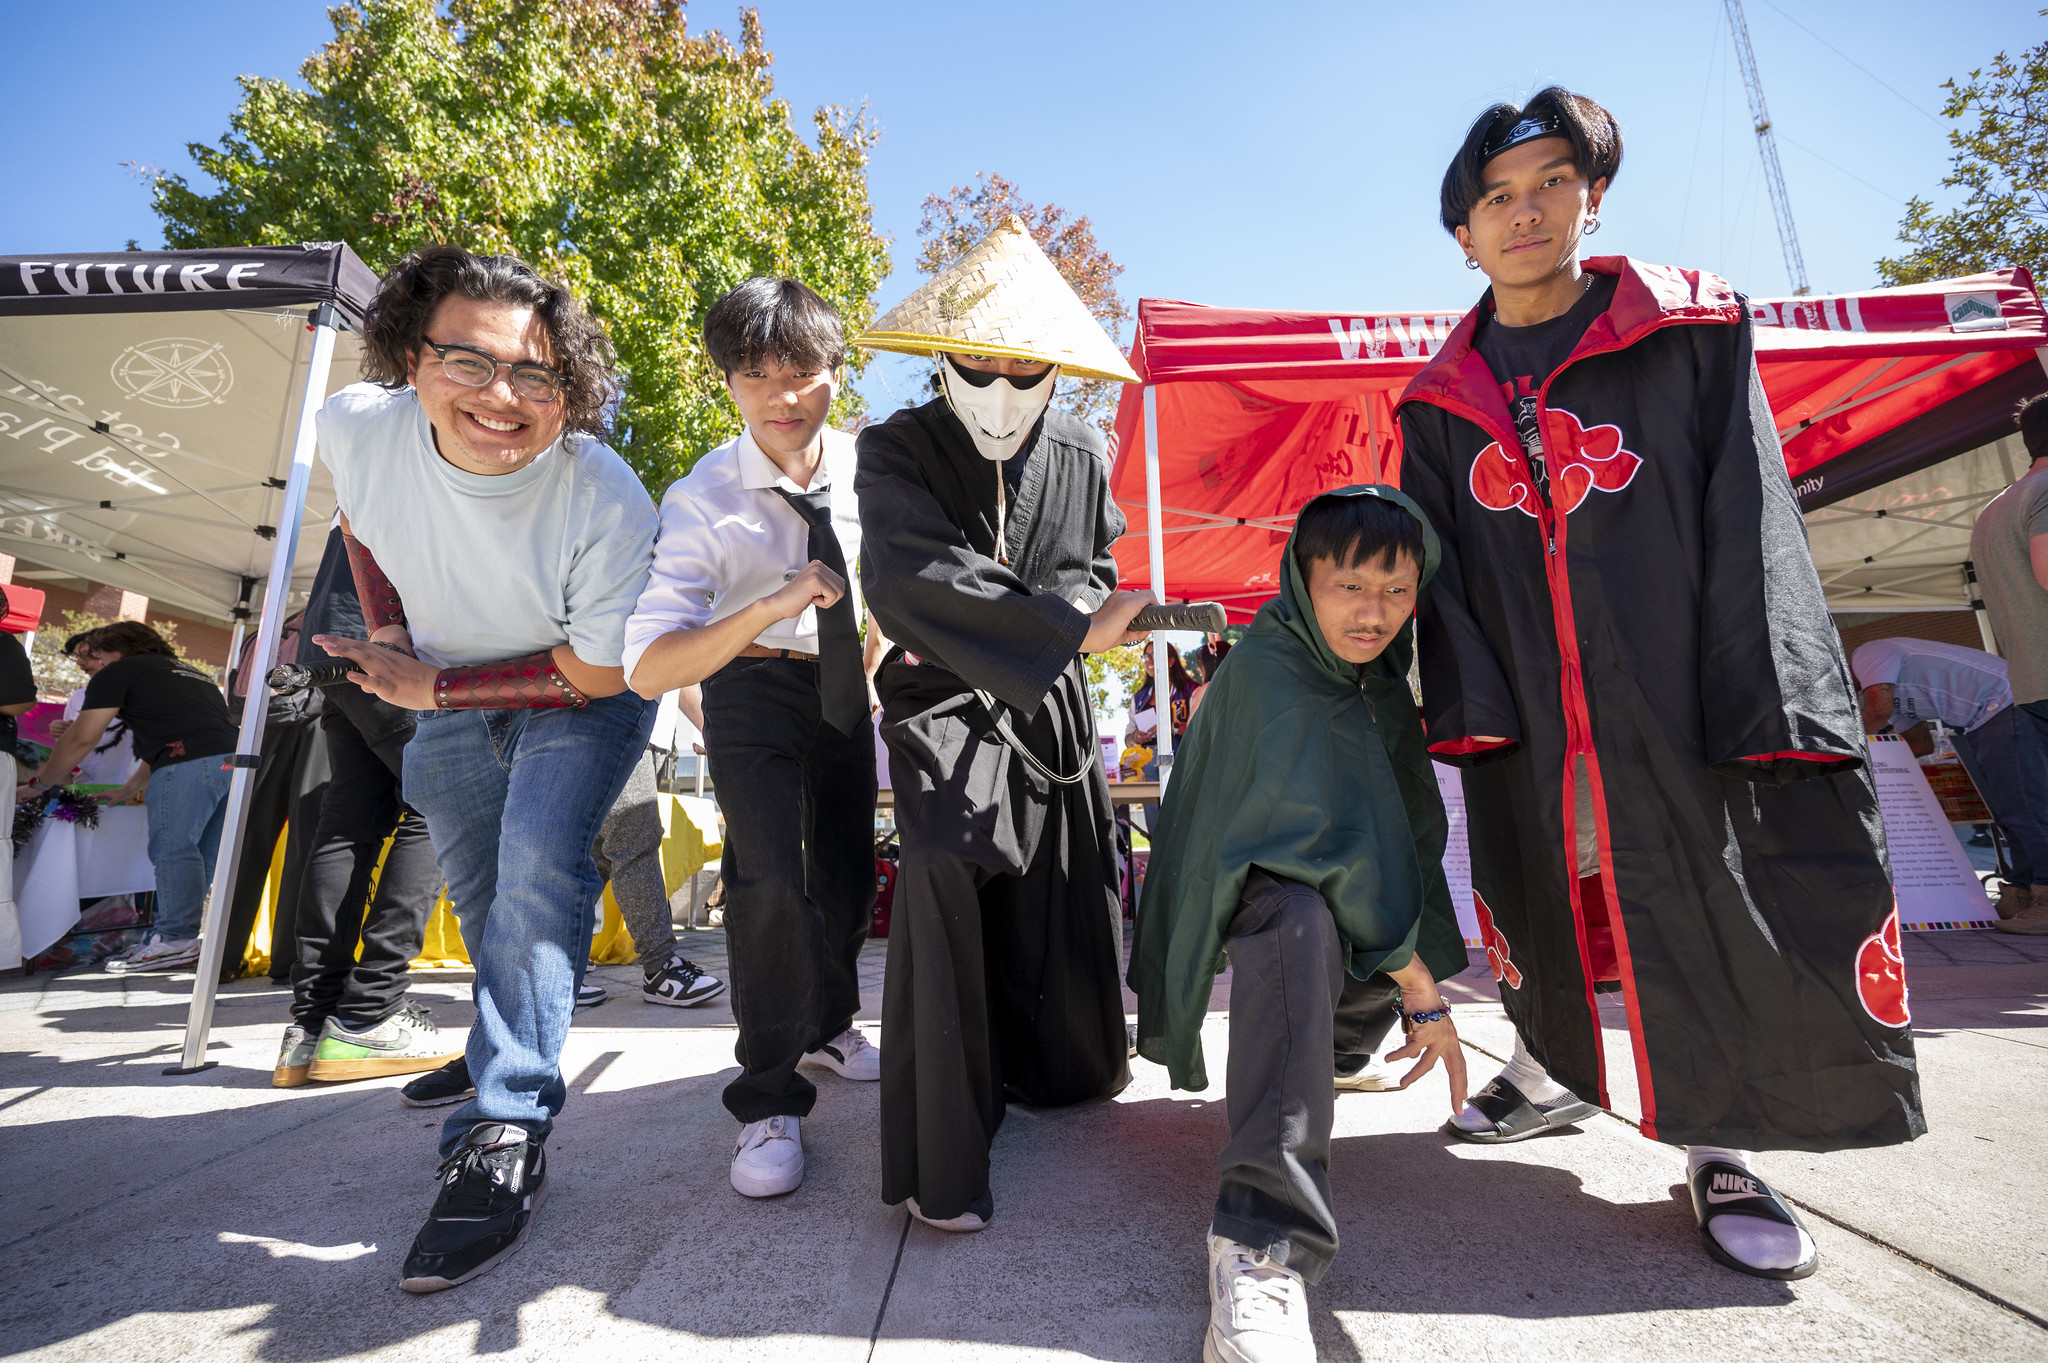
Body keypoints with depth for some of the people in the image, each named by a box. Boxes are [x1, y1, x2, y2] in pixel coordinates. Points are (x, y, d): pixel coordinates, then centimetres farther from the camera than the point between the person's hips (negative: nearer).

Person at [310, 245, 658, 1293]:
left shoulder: (608, 506, -35)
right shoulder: (356, 425, -21)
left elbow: (594, 673, -24)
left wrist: (430, 687, -20)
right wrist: (386, 629, -2)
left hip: (579, 698, -5)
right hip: (444, 694, 5)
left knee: (537, 875, -22)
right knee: (481, 900, 16)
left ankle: (504, 1138, -11)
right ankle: (511, 1050, 42)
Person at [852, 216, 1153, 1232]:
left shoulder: (1081, 455, 6)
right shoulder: (895, 452, -8)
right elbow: (910, 582, -23)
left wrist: (1053, 608, -11)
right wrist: (1068, 627, -28)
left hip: (1051, 712, 5)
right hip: (945, 709, -5)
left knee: (1061, 895, 14)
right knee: (944, 881, -24)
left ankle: (1056, 1061, 44)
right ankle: (938, 1159, -8)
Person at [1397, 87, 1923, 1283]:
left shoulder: (1692, 330, 1)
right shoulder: (1443, 402, 8)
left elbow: (1752, 522, -5)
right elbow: (1438, 565, 5)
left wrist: (1763, 702, -12)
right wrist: (1466, 708, -5)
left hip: (1674, 692, -2)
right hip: (1524, 718, 3)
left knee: (1712, 903, 1)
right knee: (1538, 896, 13)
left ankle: (1723, 1151, 21)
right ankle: (1555, 1073, 36)